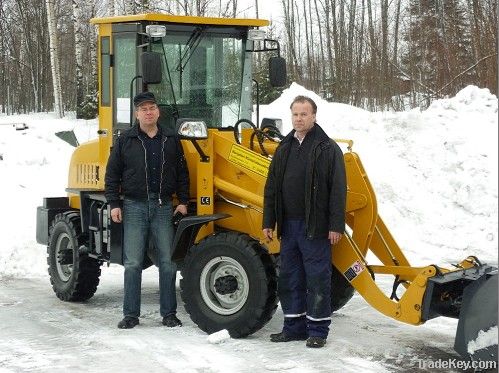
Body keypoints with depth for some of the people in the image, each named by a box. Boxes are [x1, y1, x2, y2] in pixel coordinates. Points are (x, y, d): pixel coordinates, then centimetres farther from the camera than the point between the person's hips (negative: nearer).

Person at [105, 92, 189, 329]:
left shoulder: (171, 141, 9)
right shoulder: (125, 141, 3)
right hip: (134, 207, -2)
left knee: (168, 262, 3)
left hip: (163, 207, 2)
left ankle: (169, 313, 12)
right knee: (132, 263, 0)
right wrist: (114, 204, -3)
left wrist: (183, 202, 6)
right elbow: (112, 174, 4)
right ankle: (131, 314, 8)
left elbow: (182, 174, 14)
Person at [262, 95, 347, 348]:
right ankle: (294, 326, 22)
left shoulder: (328, 148, -4)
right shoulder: (284, 148, 13)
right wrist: (268, 222, 9)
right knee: (289, 278, 11)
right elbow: (272, 188, 14)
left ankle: (318, 329, 9)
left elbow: (338, 190, -9)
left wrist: (336, 225, -14)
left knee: (317, 278, 0)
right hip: (289, 225, 6)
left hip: (315, 227, -6)